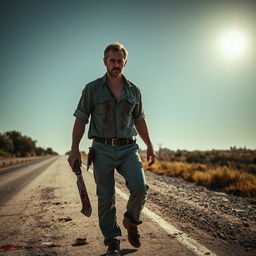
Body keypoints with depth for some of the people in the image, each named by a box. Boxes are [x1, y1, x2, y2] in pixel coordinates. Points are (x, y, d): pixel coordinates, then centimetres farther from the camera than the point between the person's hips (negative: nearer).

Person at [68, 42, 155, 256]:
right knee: (106, 197, 1)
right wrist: (74, 149, -5)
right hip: (103, 149, -1)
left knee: (139, 187, -16)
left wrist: (150, 146, 16)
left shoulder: (134, 90, 11)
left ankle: (131, 222, 14)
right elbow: (80, 120, 2)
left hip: (128, 148, 2)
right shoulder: (92, 89, 3)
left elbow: (140, 120, 19)